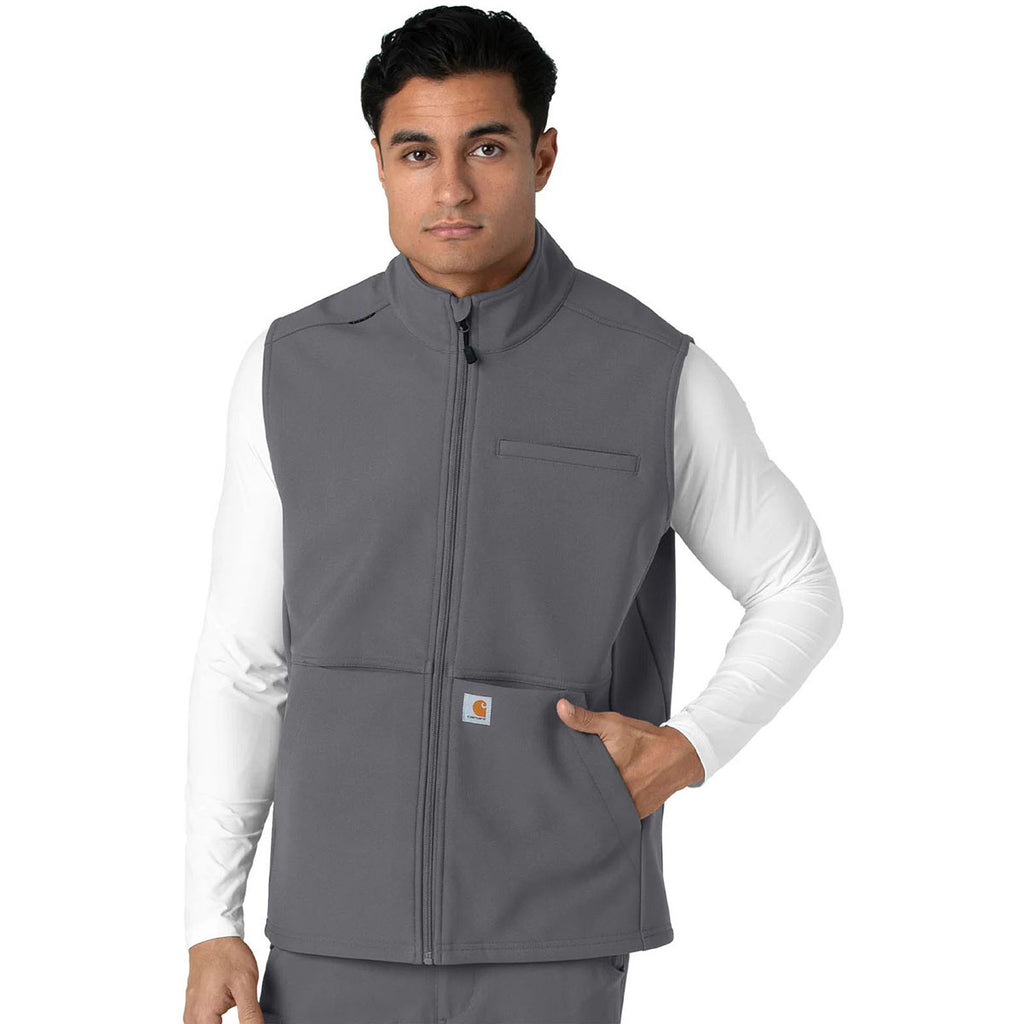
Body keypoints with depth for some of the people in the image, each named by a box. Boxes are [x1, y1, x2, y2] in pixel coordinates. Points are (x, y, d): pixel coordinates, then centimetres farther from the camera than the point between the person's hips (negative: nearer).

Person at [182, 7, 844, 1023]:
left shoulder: (657, 375, -5)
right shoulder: (292, 370, 0)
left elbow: (798, 592, 10)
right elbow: (243, 660, 5)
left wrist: (688, 750, -7)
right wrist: (211, 928, 0)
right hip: (343, 937, 2)